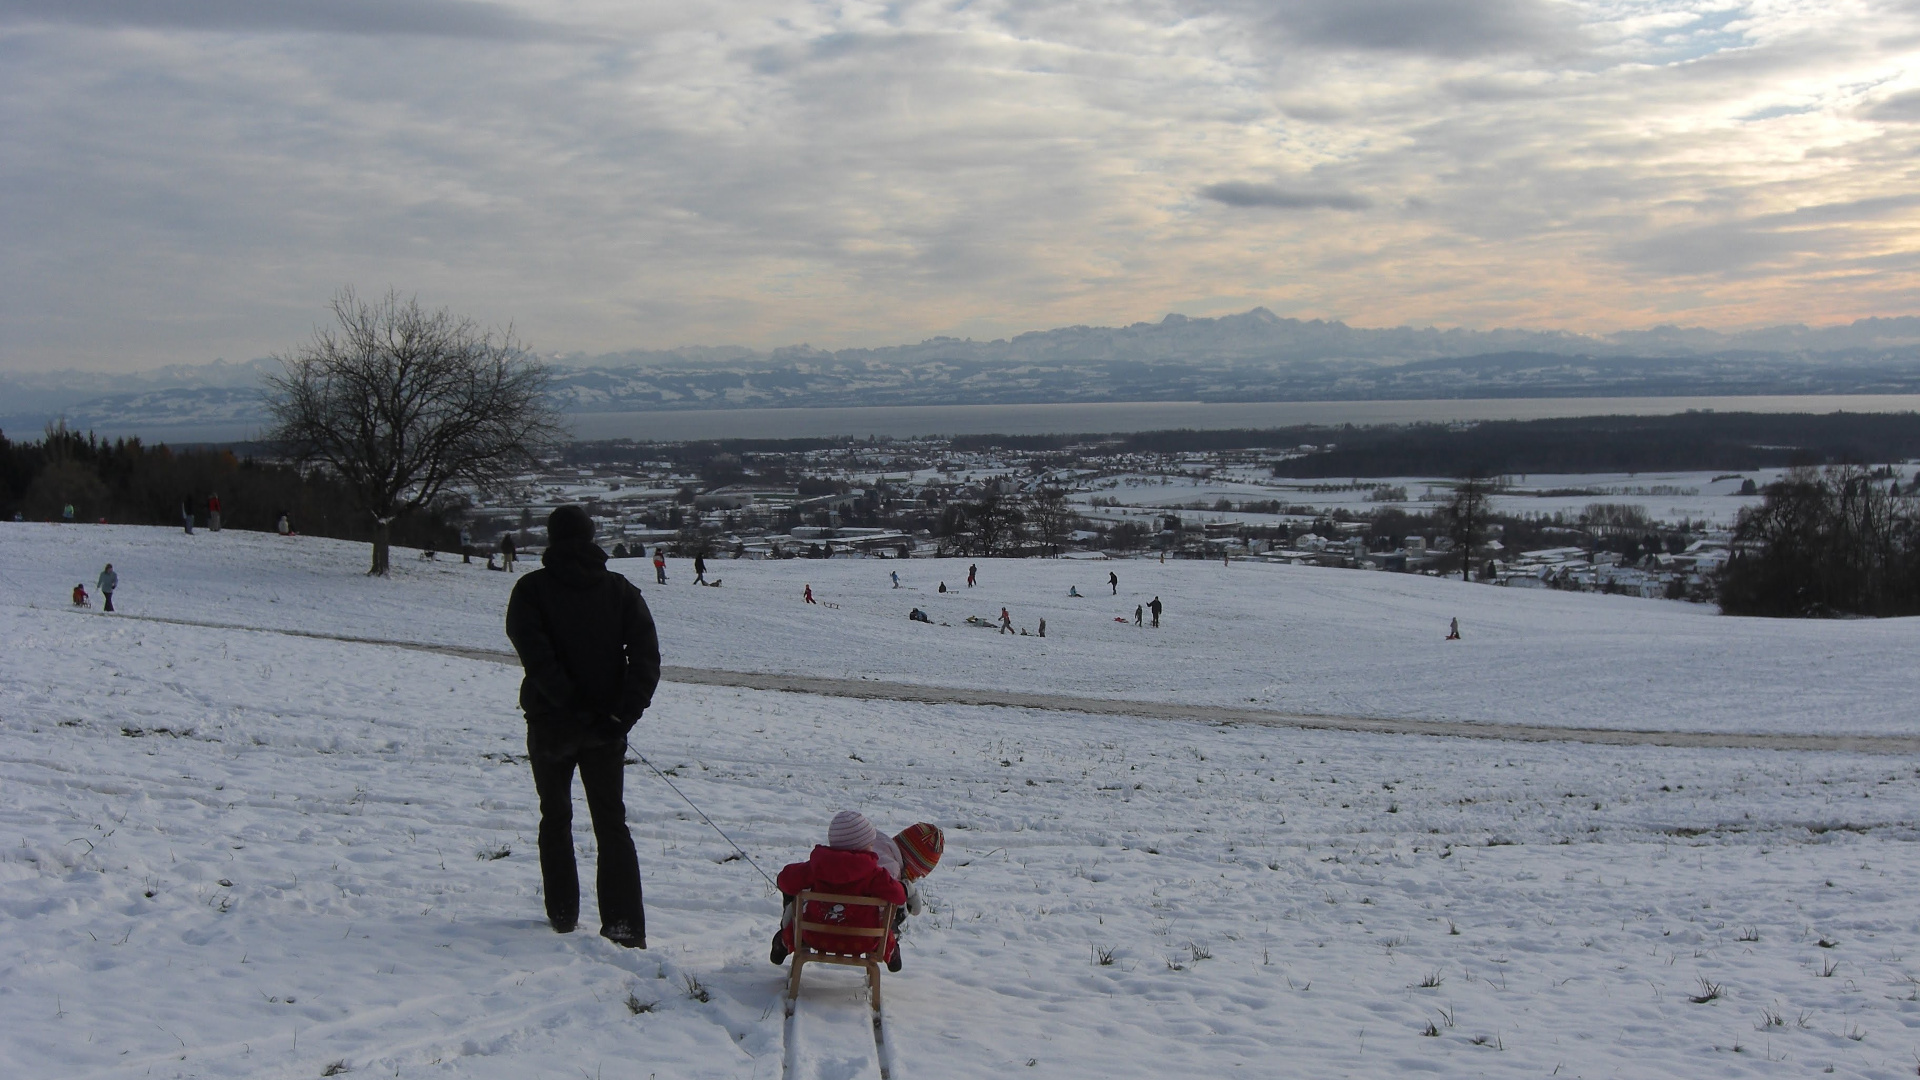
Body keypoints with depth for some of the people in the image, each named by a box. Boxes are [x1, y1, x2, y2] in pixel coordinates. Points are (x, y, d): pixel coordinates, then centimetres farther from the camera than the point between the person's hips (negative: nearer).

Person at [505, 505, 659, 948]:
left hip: (550, 723, -1)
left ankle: (563, 916, 18)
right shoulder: (620, 589, 2)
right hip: (607, 728, 2)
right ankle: (625, 926, -5)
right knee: (612, 822, 4)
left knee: (555, 818, 15)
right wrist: (627, 709, -11)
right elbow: (646, 652, -8)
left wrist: (573, 704, -17)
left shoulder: (531, 589, -5)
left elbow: (536, 657, -18)